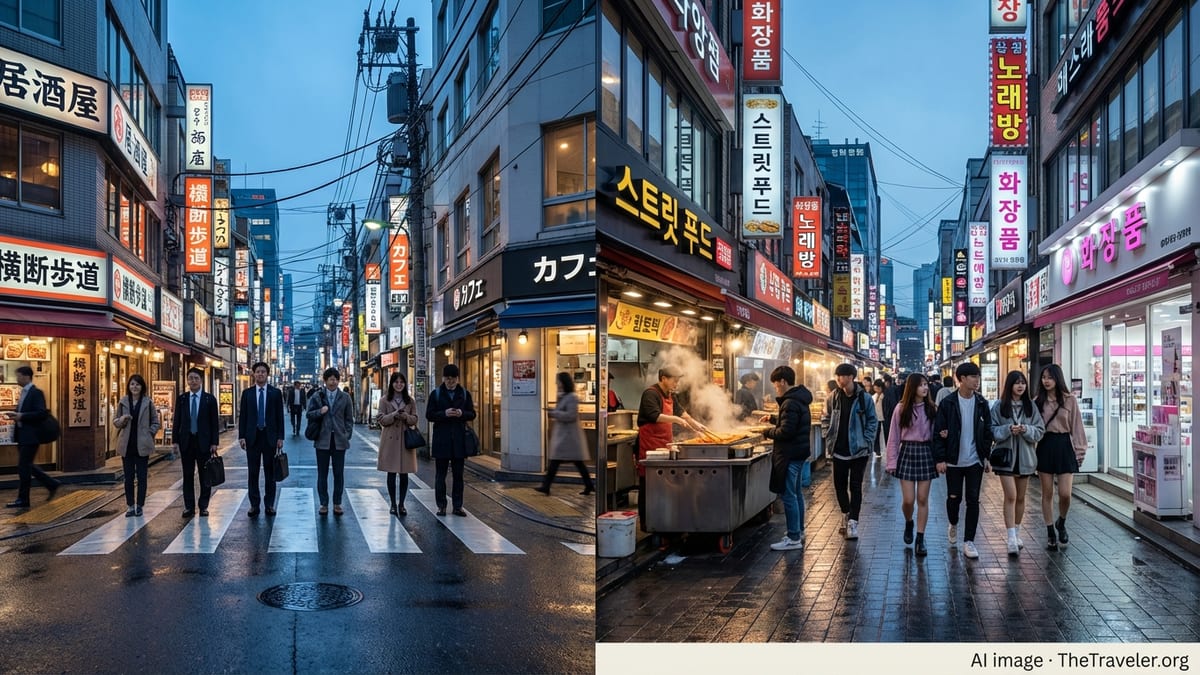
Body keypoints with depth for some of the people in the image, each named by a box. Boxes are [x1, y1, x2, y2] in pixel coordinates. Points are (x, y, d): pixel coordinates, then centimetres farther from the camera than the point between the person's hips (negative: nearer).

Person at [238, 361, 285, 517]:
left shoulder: (275, 392, 3)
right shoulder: (247, 393, 6)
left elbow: (280, 416, 1)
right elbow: (242, 416, 5)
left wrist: (280, 437, -4)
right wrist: (241, 436, -3)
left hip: (270, 436, -1)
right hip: (252, 436, 1)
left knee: (270, 472, 5)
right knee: (252, 473, 4)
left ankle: (270, 504, 12)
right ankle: (254, 505, 11)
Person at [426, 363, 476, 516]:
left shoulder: (465, 393, 6)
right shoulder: (436, 393, 1)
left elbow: (472, 414, 7)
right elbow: (429, 415, -1)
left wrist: (462, 413, -14)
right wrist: (444, 413, -17)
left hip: (459, 439, 2)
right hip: (441, 439, -1)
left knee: (458, 475, 6)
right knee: (440, 474, 4)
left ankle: (457, 506, 13)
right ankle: (441, 506, 12)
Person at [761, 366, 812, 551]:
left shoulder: (790, 403, -20)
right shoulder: (799, 399, 13)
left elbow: (786, 431, -24)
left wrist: (767, 432, -9)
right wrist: (773, 418, 22)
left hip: (789, 454, -11)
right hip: (799, 452, 11)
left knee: (788, 495, -6)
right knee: (796, 494, 18)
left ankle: (793, 538, -3)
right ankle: (799, 532, 27)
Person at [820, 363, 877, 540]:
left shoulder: (864, 398, -8)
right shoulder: (834, 397, 2)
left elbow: (872, 422, -2)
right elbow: (827, 419, 12)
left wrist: (866, 442, -10)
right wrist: (829, 439, 3)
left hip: (858, 450, -4)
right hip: (839, 450, 4)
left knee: (855, 486, -2)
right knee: (839, 485, 10)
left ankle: (853, 522, 1)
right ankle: (846, 515, 31)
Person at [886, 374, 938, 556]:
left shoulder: (931, 409, 2)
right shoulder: (901, 408, -3)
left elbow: (935, 434, 5)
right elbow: (894, 437, -1)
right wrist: (892, 462, -5)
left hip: (926, 453, 1)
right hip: (907, 452, -1)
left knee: (922, 499, 3)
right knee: (908, 499, -2)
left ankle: (920, 539, 12)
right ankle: (908, 523, 30)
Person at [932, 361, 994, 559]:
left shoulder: (981, 403, 2)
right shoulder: (947, 403, -7)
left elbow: (987, 432, 7)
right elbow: (939, 433, -6)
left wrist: (987, 457, 3)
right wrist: (940, 458, -10)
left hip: (975, 461, 2)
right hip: (954, 460, -2)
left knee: (973, 500, 1)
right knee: (954, 497, 8)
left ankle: (969, 541, 9)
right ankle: (953, 525, 38)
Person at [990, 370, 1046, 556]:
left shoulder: (1031, 406, 5)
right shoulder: (999, 406, -3)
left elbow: (1040, 430, 3)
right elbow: (992, 430, -3)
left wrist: (1026, 430, -16)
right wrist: (1009, 429, -19)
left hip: (1025, 456, 3)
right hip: (1005, 455, -3)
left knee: (1020, 497, 13)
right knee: (1010, 496, -11)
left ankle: (1016, 534, 27)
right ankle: (1011, 538, -10)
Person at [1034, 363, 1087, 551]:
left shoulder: (1070, 400, -1)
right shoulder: (1039, 401, 5)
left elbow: (1076, 427, 0)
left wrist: (1079, 451, -2)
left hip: (1064, 446, -2)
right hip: (1045, 446, 2)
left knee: (1065, 494, -7)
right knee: (1047, 493, 6)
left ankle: (1061, 523, 24)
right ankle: (1050, 534, 15)